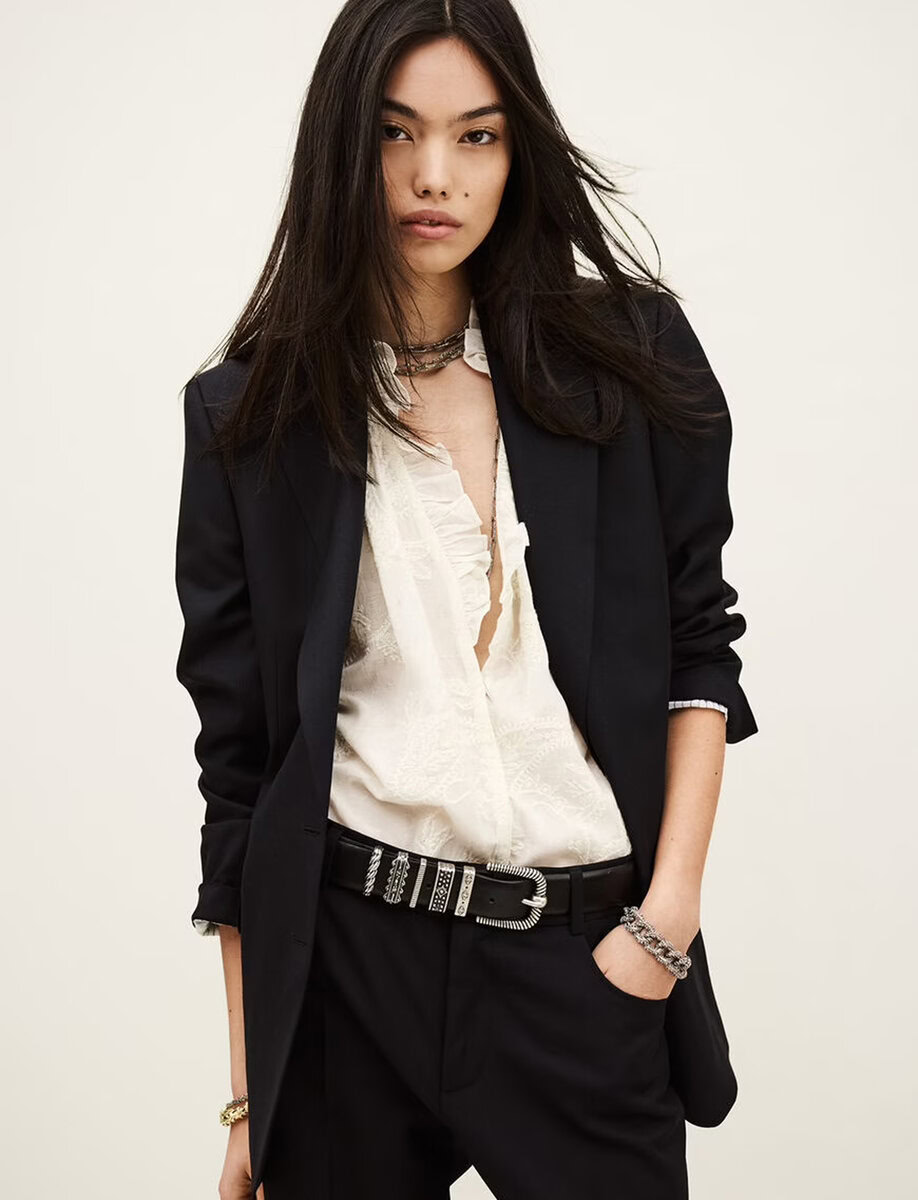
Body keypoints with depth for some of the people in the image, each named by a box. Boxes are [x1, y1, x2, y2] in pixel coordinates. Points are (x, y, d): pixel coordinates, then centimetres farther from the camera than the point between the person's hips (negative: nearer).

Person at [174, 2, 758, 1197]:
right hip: (349, 960, 0)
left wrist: (672, 907, -5)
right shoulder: (251, 414, 0)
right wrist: (249, 1085, 2)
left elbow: (697, 645, 7)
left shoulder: (630, 359, 2)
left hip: (590, 962, 1)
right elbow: (238, 752, 2)